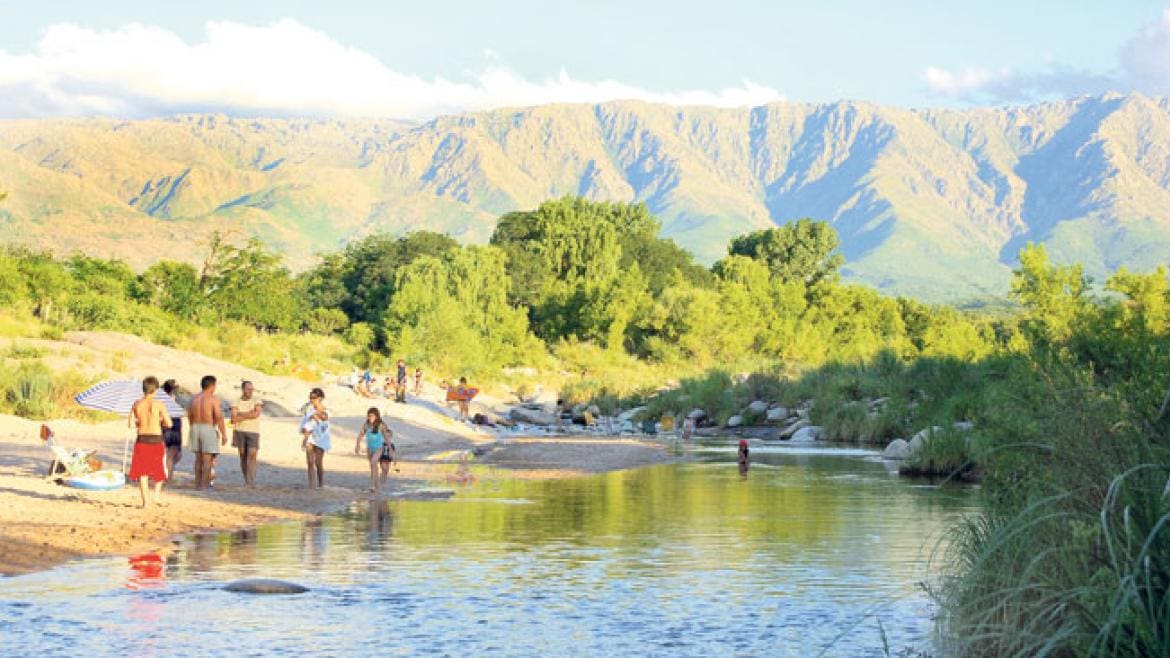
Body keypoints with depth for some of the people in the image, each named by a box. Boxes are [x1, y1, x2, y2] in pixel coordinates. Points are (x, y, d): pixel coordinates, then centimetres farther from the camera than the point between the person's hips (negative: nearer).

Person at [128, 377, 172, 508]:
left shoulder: (137, 404, -1)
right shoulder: (158, 405, -9)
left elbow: (130, 423, -2)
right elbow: (168, 423, -9)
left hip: (141, 440, 2)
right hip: (156, 440, -2)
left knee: (142, 472, 8)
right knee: (159, 470, 18)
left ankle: (145, 501, 4)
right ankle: (157, 494, 5)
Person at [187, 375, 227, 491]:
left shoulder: (194, 399, 7)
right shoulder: (214, 399, -11)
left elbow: (190, 415, 14)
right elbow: (219, 417, -16)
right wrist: (224, 434, -13)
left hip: (195, 428, 6)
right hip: (209, 429, -6)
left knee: (198, 457, 14)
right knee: (208, 458, -2)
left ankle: (198, 483, 17)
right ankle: (204, 484, -5)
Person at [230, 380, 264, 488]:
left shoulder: (257, 401, 2)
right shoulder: (236, 403, 6)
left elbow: (256, 414, -15)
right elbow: (234, 418, -5)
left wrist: (241, 415, -9)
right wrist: (249, 415, -8)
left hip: (253, 432, -2)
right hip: (240, 431, 2)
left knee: (252, 455, -14)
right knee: (243, 455, 4)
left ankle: (250, 482, -16)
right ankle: (247, 480, 14)